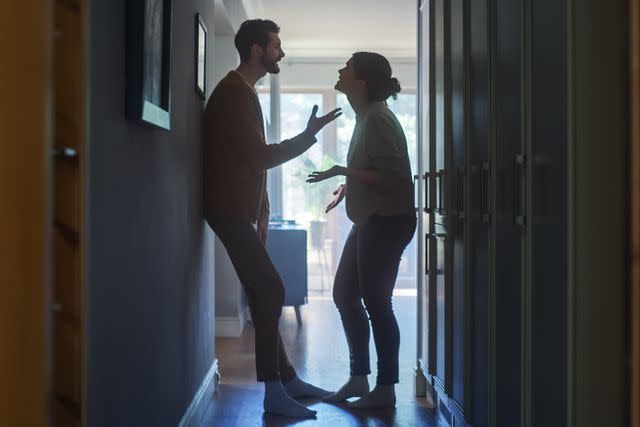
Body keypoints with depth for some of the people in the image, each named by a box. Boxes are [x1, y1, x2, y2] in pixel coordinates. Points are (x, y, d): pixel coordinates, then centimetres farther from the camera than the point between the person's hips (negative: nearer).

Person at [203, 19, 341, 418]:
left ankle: (286, 378, 20)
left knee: (264, 294, 12)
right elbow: (261, 157, -19)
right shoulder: (235, 92, -14)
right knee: (270, 291, -11)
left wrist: (261, 212, 15)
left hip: (239, 210, 10)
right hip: (230, 209, -10)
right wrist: (309, 135, -10)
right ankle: (275, 392, -6)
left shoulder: (243, 91, 18)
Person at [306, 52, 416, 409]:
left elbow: (391, 176, -22)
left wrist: (342, 171, -19)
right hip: (371, 220, 10)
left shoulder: (378, 119, -17)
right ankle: (359, 379, 24)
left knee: (376, 302, -3)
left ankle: (386, 389, 9)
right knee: (345, 294, 13)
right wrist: (348, 185, 12)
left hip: (388, 221, -10)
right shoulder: (367, 116, 13)